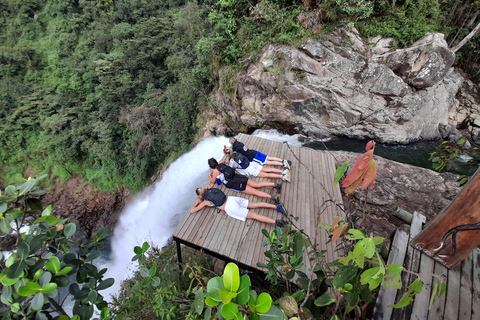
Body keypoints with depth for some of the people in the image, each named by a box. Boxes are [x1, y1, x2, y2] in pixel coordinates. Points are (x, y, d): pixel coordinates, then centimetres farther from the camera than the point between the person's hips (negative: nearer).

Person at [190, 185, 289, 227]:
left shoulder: (204, 202, 4)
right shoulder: (209, 190, 21)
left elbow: (192, 211, 7)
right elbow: (207, 185, 45)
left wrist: (196, 203, 23)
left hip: (230, 208, -7)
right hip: (233, 198, 7)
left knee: (253, 215, -14)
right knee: (256, 204, 5)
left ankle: (276, 222, -23)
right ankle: (277, 206, -7)